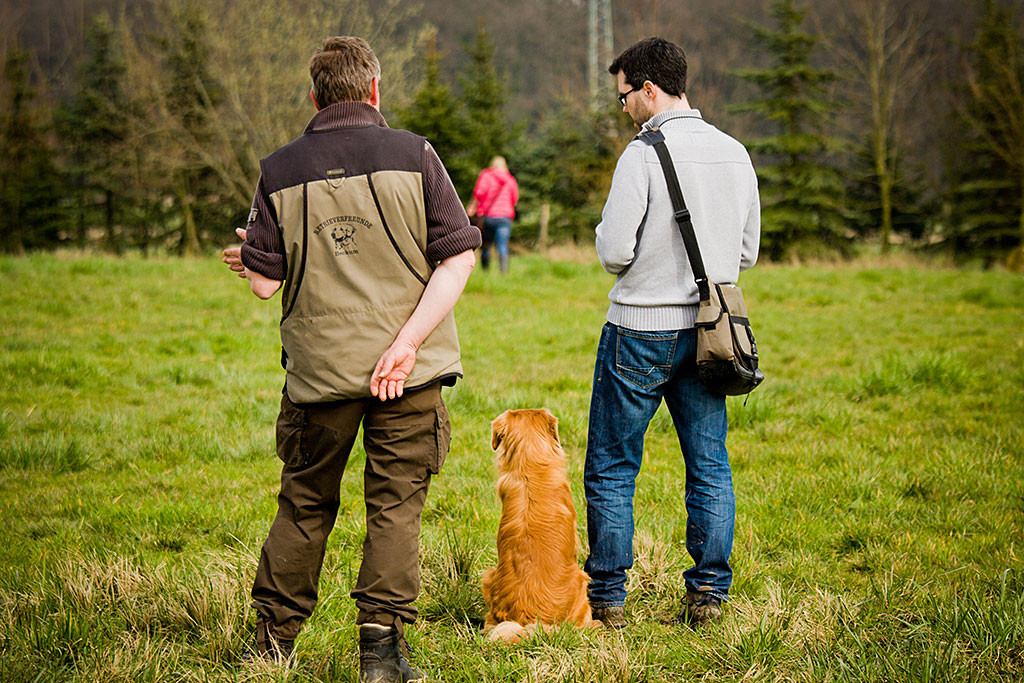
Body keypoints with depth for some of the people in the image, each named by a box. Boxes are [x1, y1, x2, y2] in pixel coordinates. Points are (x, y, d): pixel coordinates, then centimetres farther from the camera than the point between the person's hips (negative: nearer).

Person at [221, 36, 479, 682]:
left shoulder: (281, 171, 1)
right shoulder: (413, 155, -2)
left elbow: (265, 281, 1)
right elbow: (458, 258, -8)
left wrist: (249, 255, 23)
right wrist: (408, 343, -11)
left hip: (318, 365, 2)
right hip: (407, 371, -2)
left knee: (305, 503, 15)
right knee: (396, 503, 5)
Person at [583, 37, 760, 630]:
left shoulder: (645, 153, -14)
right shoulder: (735, 154, 6)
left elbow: (614, 252, -16)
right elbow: (747, 252, 11)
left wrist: (606, 238, 5)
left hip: (640, 331, -5)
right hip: (707, 332, 5)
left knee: (611, 469, 5)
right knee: (710, 467, 11)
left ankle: (608, 597, 8)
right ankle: (709, 595, 11)